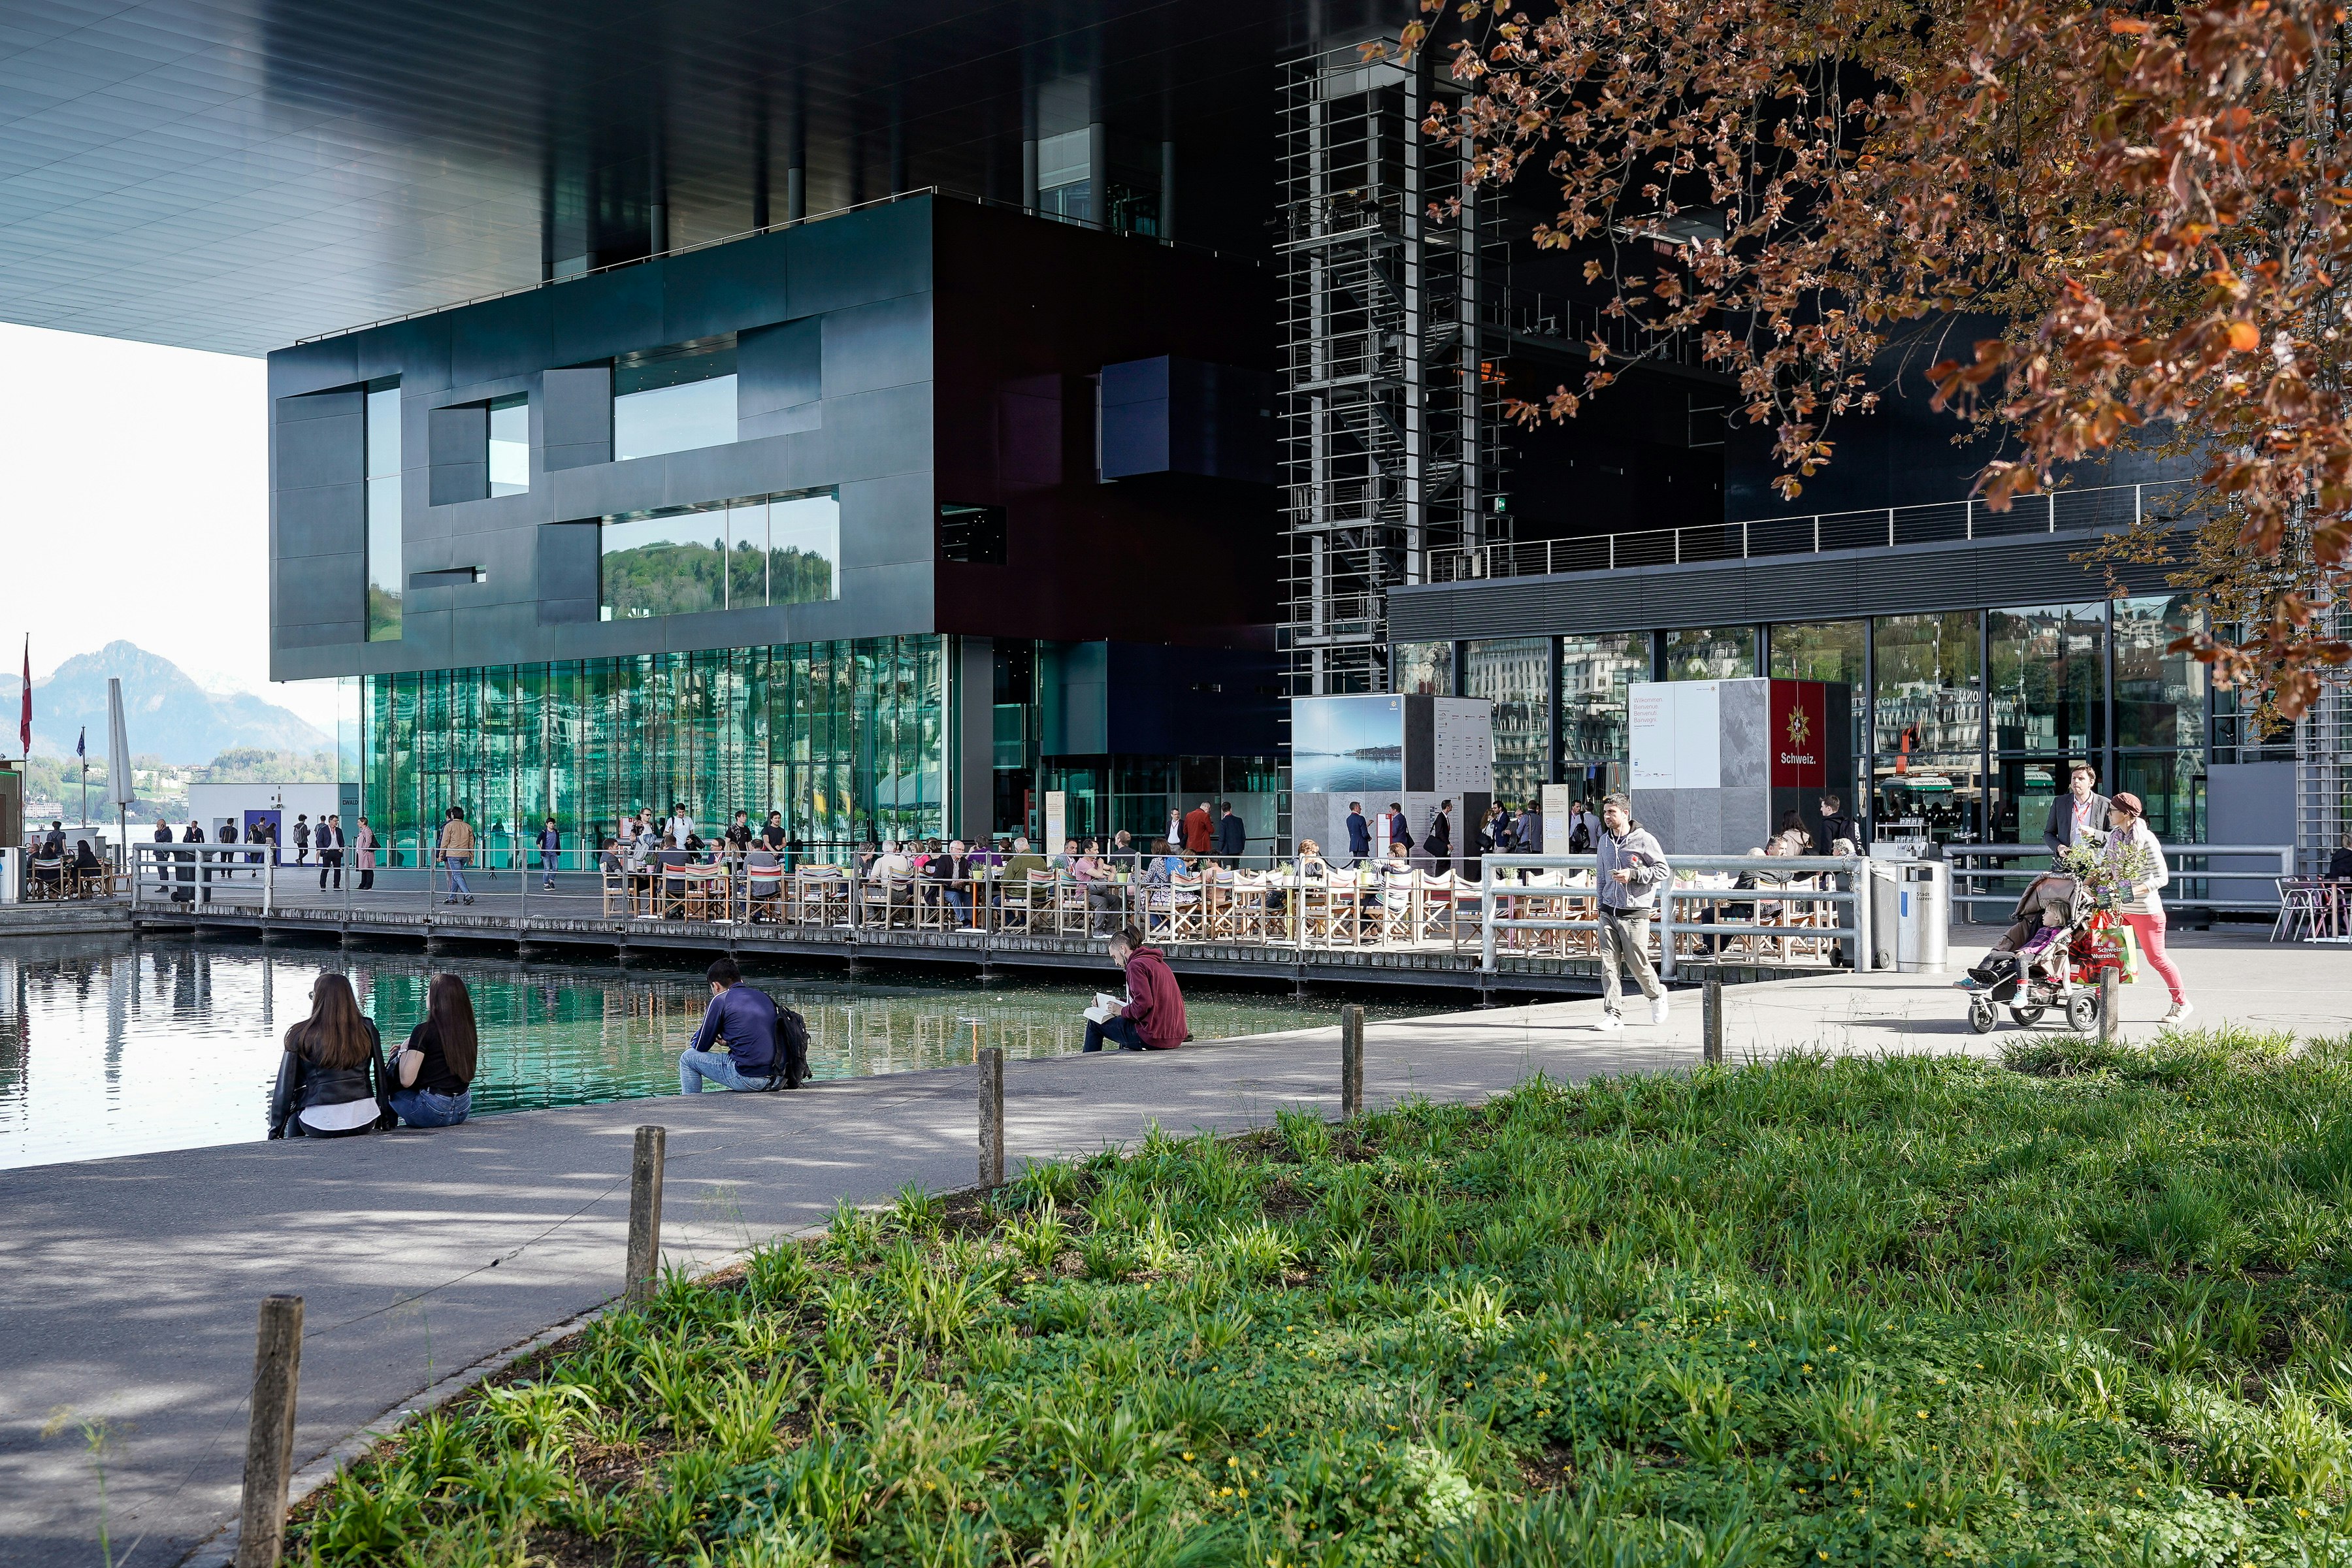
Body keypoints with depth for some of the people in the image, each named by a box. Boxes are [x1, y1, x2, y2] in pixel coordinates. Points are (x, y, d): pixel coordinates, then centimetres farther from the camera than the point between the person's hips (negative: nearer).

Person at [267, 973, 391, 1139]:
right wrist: (385, 1118, 17)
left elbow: (286, 1086, 0)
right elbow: (380, 1075, 7)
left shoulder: (301, 1035, -2)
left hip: (321, 1125, -1)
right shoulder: (367, 1030, 3)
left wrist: (276, 1130, 7)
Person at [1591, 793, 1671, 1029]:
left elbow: (1664, 871, -5)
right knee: (1609, 963, -4)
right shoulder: (1604, 841, 12)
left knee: (1636, 962, -1)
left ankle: (1657, 995, 29)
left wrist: (1633, 874, -16)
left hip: (1635, 912, -5)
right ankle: (1613, 1014, -3)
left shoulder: (1643, 839, -7)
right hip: (1609, 912, 5)